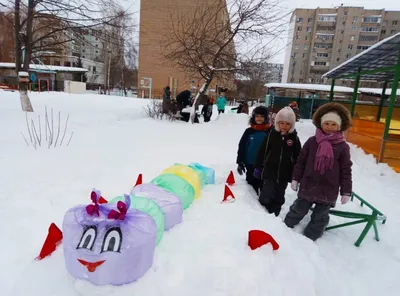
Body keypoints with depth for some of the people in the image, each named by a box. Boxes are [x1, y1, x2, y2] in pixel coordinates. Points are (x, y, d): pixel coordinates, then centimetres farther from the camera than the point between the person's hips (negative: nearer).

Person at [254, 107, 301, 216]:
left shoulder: (294, 138, -3)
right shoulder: (271, 134, -5)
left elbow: (297, 158, 2)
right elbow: (261, 152, -1)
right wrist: (258, 167, -1)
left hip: (284, 174, 2)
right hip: (269, 172, -2)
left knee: (278, 198, 15)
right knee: (266, 197, -5)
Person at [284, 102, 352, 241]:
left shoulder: (343, 146, -4)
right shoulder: (312, 141, -2)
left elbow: (346, 170, -1)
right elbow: (301, 161, 4)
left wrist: (346, 191, -1)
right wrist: (295, 178, 4)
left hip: (329, 190, 0)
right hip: (308, 186, 0)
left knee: (320, 217, 12)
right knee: (298, 210, 13)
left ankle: (309, 239, 28)